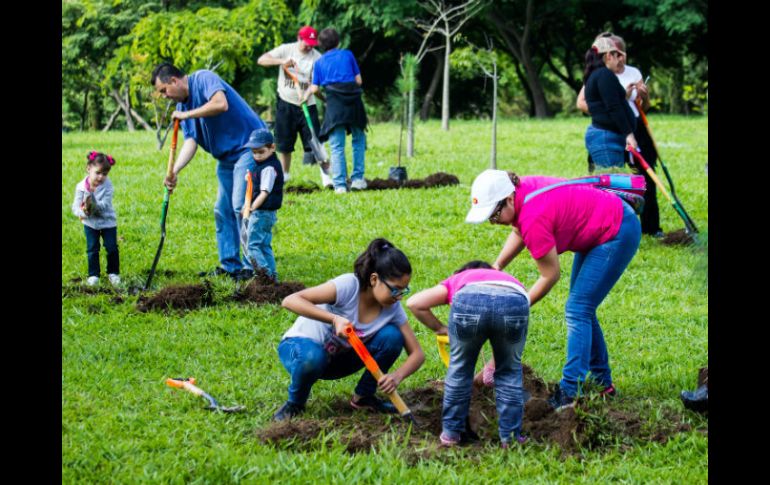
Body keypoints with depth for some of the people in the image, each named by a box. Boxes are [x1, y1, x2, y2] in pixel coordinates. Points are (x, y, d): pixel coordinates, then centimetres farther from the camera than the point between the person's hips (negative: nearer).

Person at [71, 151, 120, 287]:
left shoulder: (107, 185, -18)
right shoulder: (81, 187, -14)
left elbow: (105, 205, -26)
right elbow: (76, 206, -13)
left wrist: (94, 206, -45)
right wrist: (82, 212, -35)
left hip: (107, 221, -1)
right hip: (90, 223, 1)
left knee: (112, 248, 3)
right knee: (92, 249, 4)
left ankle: (113, 273, 21)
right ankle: (93, 275, 17)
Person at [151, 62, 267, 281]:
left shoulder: (204, 79, -14)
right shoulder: (183, 105, 10)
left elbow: (221, 104, -32)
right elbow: (190, 141, 0)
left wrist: (187, 115, -21)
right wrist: (174, 171, -14)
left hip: (248, 146, -10)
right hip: (226, 156, 10)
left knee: (241, 206, -14)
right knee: (223, 210, 9)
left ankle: (251, 266, -9)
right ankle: (230, 266, 15)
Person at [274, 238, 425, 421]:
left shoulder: (393, 308, -15)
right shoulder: (349, 286, -31)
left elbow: (417, 354, -11)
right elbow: (290, 301, -37)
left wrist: (397, 376, -33)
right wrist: (334, 319, -46)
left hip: (340, 357, 5)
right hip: (300, 345, -5)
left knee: (392, 336, -19)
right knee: (313, 358, -42)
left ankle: (363, 397, 1)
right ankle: (295, 404, -10)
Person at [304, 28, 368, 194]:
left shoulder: (319, 62, 12)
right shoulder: (348, 55, 11)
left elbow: (315, 88, 7)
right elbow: (359, 80, 9)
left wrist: (307, 93, 28)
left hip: (334, 104, -1)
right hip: (354, 100, 1)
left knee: (337, 146, 0)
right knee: (359, 140, 17)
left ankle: (340, 185, -6)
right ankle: (358, 178, 13)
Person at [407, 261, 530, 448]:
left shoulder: (457, 280, 40)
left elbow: (414, 303, 24)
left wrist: (439, 328, 36)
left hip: (470, 301, -1)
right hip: (514, 303, 1)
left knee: (460, 366, 24)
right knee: (509, 370, 25)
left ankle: (451, 432, 30)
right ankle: (510, 437, 24)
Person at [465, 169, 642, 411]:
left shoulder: (533, 218, -32)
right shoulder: (521, 190, -8)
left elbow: (550, 276, -22)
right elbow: (519, 232, 12)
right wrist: (496, 267, -3)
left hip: (618, 232, -10)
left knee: (578, 309, -13)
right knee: (582, 309, 16)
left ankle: (570, 393, -14)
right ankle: (602, 382, 24)